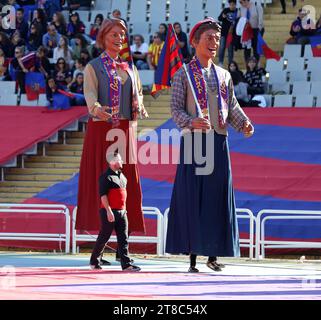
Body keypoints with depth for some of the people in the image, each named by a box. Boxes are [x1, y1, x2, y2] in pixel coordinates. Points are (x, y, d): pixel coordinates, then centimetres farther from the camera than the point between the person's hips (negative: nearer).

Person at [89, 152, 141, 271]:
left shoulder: (121, 176, 15)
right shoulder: (106, 177, -11)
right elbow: (103, 195, -17)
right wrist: (108, 211, -23)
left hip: (121, 211, 8)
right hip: (110, 212, -8)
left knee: (123, 239, 0)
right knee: (103, 238, 1)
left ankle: (126, 264, -3)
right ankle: (94, 262, 15)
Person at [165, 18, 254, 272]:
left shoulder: (224, 75, 14)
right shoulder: (184, 75, 2)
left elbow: (233, 106, 12)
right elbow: (176, 108, -4)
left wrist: (244, 124, -7)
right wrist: (191, 122, -23)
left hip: (218, 141, 4)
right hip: (193, 140, -4)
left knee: (219, 196, 2)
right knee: (192, 198, -5)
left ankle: (213, 254, 8)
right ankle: (192, 257, -2)